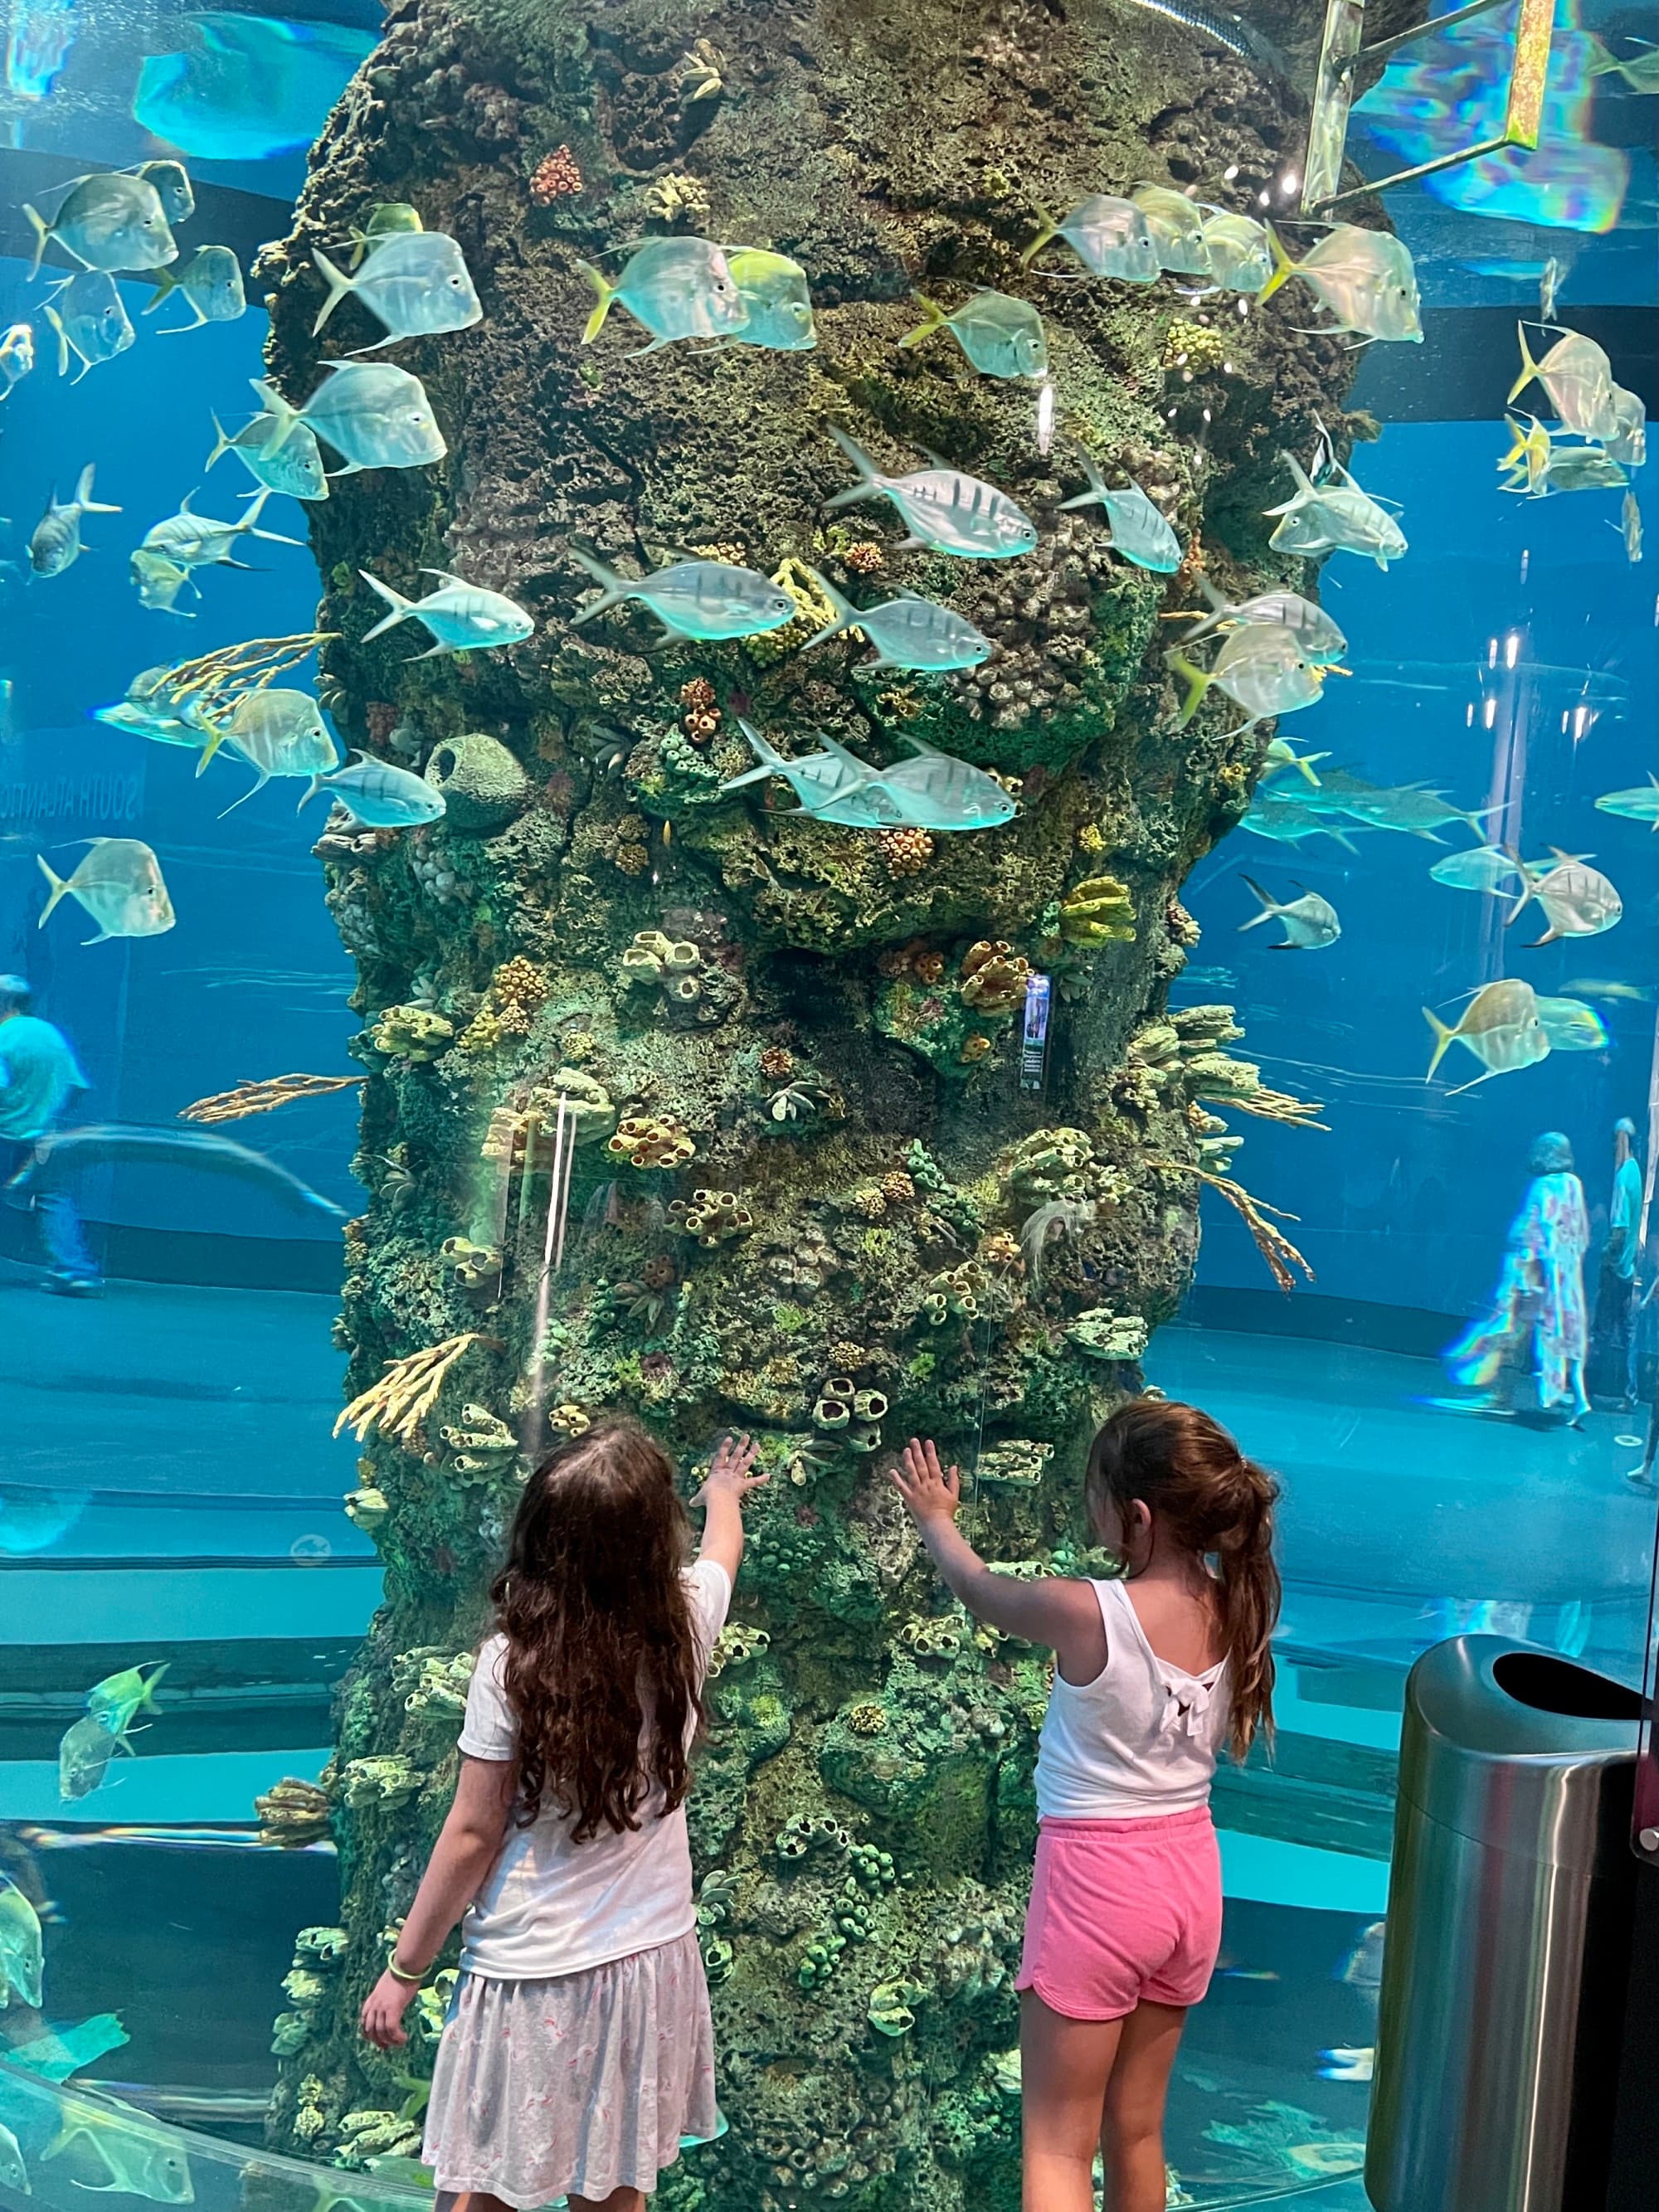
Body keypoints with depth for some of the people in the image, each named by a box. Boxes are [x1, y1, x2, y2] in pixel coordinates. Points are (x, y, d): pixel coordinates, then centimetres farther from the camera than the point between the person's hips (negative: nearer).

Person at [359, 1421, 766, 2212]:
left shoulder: (512, 1663, -18)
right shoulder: (685, 1622, -7)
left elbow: (473, 1837, -12)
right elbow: (722, 1546, 18)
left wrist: (402, 1971, 0)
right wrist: (723, 1493, 41)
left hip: (532, 1981, -4)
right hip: (649, 1966, 4)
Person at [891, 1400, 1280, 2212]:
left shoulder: (1084, 1613, -22)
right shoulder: (1234, 1606, -8)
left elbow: (981, 1590, 0)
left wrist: (936, 1520, 20)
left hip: (1096, 1880, -6)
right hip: (1190, 1875, 6)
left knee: (1057, 2146, 4)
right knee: (1136, 2130, 20)